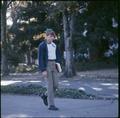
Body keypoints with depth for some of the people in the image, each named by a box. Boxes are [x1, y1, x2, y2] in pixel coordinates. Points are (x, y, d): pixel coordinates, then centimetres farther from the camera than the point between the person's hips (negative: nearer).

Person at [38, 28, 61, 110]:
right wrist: (43, 70, -17)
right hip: (46, 65, -6)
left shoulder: (54, 45, 12)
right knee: (50, 85, -8)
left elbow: (58, 54, 18)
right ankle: (51, 105, -1)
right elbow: (40, 58, -11)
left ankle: (45, 95, 29)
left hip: (53, 65, 6)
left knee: (56, 85, 3)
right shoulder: (42, 45, -7)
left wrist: (58, 64, 4)